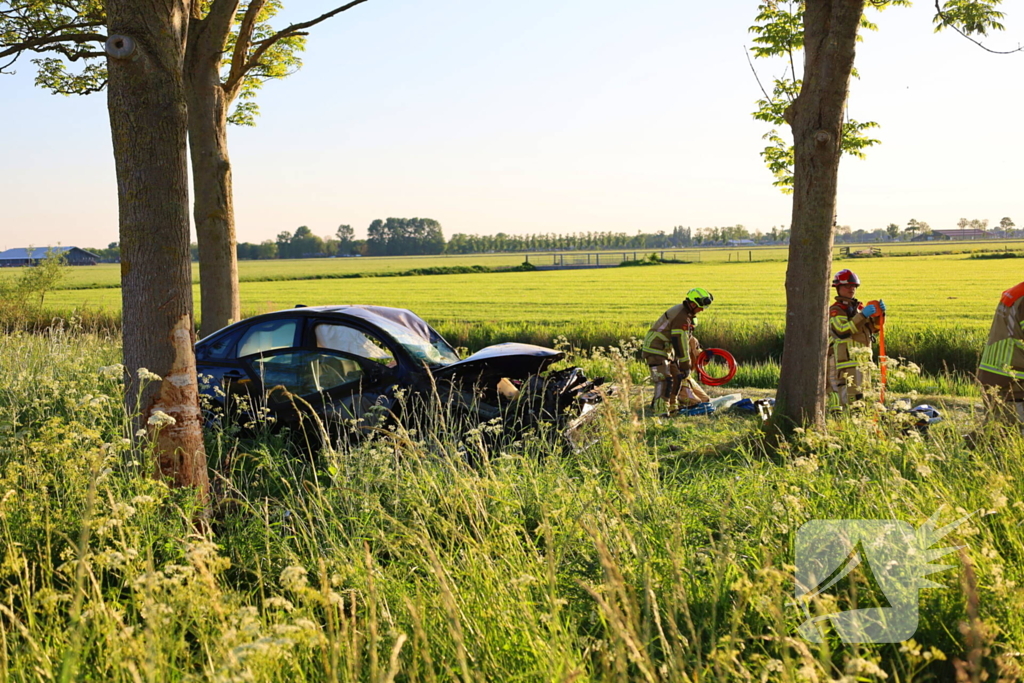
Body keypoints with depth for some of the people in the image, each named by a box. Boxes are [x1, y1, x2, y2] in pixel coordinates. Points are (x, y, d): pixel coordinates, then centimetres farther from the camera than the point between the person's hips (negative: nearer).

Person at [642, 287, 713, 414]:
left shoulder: (683, 311, 10)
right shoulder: (682, 318, -23)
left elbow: (688, 337, 23)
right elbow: (681, 344, -23)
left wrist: (699, 351, 28)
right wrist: (686, 366, -17)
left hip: (667, 350, 11)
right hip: (656, 351, -11)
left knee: (678, 377, 12)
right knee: (665, 379, -19)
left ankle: (671, 407, 20)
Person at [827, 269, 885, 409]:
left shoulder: (859, 307, 18)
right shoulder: (835, 311, -6)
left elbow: (874, 328, 16)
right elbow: (842, 331, -23)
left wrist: (879, 314, -3)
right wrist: (862, 315, -26)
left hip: (862, 360, 8)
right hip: (844, 360, -8)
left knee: (859, 395, 14)